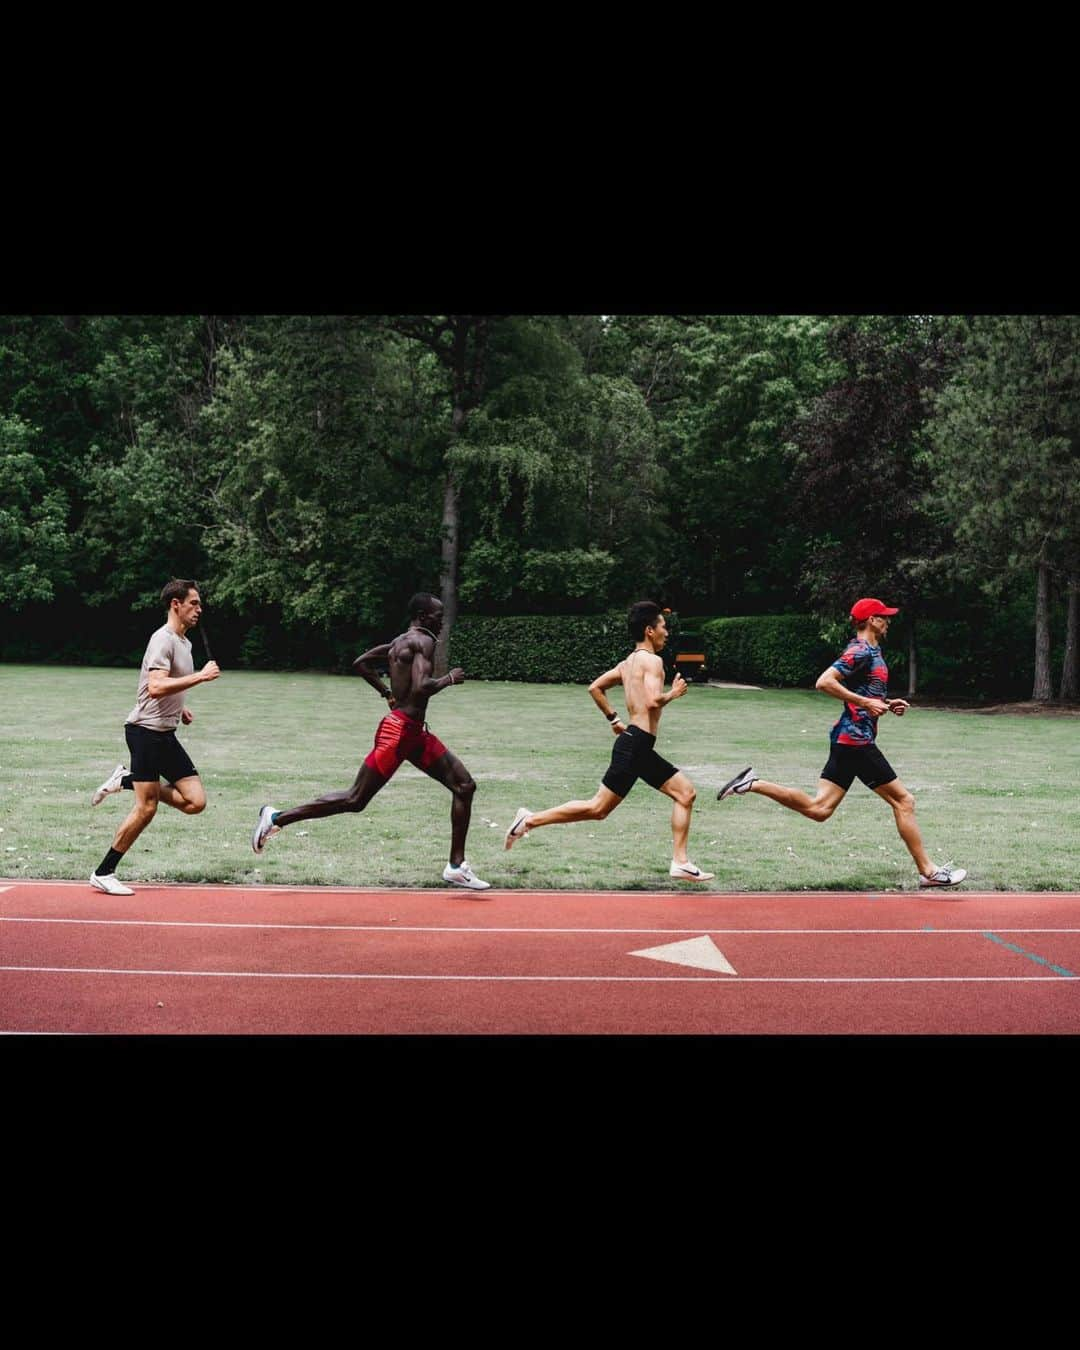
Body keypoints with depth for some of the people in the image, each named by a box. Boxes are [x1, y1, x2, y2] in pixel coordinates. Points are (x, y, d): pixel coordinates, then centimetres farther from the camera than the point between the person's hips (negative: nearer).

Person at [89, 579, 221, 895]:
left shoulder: (184, 642, 17)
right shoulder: (163, 639, -13)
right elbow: (155, 688, -27)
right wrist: (200, 676, -26)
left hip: (165, 734, 9)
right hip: (146, 730, -9)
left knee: (195, 802, 0)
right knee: (146, 808, -8)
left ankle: (127, 780, 13)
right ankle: (103, 874, 3)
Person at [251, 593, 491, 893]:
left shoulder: (400, 641, 16)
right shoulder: (423, 641, -13)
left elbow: (360, 663, 22)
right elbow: (421, 688, -27)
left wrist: (388, 693, 22)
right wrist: (449, 679, -11)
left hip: (414, 732, 10)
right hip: (398, 731, -10)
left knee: (465, 786, 6)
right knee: (355, 799, -4)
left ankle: (456, 867, 8)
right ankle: (277, 818, 5)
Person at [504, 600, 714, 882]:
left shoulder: (628, 662, 17)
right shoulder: (652, 660, -11)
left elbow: (595, 687, 22)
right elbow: (653, 701, -25)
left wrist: (615, 720, 25)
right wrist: (673, 693, -6)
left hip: (640, 748, 10)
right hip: (636, 744, -10)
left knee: (686, 792, 10)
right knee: (598, 808, -7)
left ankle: (680, 863, 9)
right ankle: (531, 820, 0)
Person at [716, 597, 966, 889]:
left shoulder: (871, 652, 19)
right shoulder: (860, 651, -12)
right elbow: (824, 682, -23)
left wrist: (887, 704, 15)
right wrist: (866, 702, -22)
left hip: (846, 739, 10)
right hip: (857, 740, -10)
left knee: (818, 808, 4)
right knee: (903, 800, 0)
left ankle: (753, 784, 0)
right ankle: (928, 872, 8)